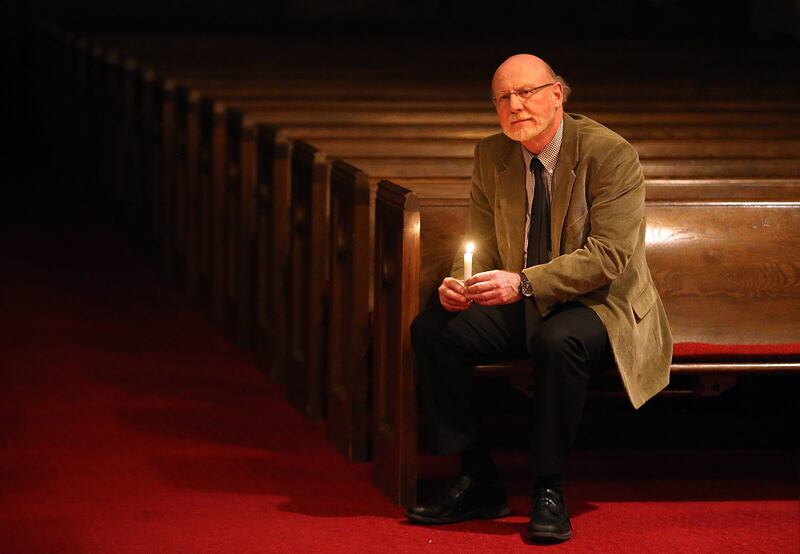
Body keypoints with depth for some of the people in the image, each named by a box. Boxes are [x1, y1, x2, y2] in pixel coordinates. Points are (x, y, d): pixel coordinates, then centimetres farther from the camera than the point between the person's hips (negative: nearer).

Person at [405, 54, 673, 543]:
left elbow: (609, 257, -22)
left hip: (602, 306, -6)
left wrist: (524, 283, -33)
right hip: (523, 305, 6)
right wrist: (461, 284, -15)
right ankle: (478, 484, -9)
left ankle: (550, 492, -25)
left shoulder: (610, 154, -16)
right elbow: (483, 245, 11)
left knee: (558, 339, -39)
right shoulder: (491, 156, 3)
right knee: (432, 330, -16)